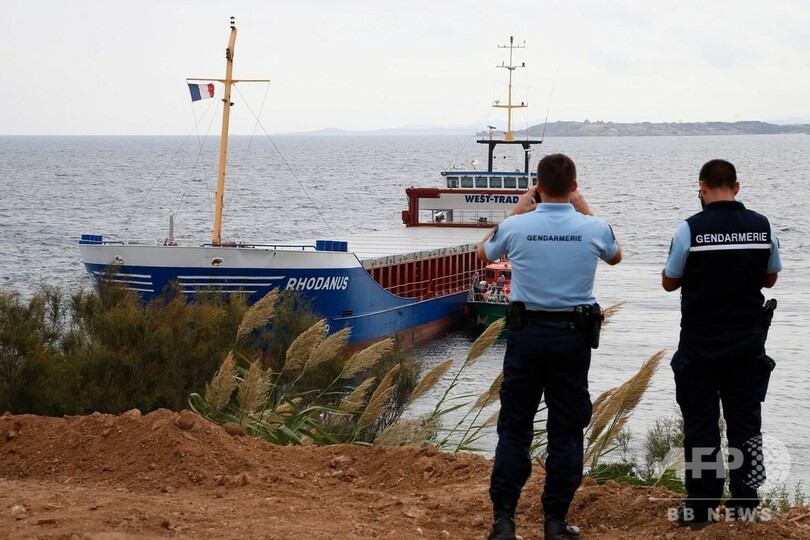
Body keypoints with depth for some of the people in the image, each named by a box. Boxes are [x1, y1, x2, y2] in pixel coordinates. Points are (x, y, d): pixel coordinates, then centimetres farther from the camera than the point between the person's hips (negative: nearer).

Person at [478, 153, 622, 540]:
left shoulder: (516, 227, -8)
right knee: (566, 431, 7)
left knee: (514, 428, 7)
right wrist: (585, 212, 21)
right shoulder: (592, 229, -6)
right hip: (573, 335, 0)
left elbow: (484, 254, 16)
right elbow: (614, 256, 20)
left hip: (526, 333, 0)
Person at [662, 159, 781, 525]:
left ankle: (700, 506, 5)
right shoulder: (762, 227, -3)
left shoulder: (691, 229, -13)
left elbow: (669, 282, -2)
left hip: (700, 343, -3)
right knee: (745, 422, 11)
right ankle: (745, 503, 14)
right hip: (748, 342, 3)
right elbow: (770, 278, 10)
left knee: (701, 424, 4)